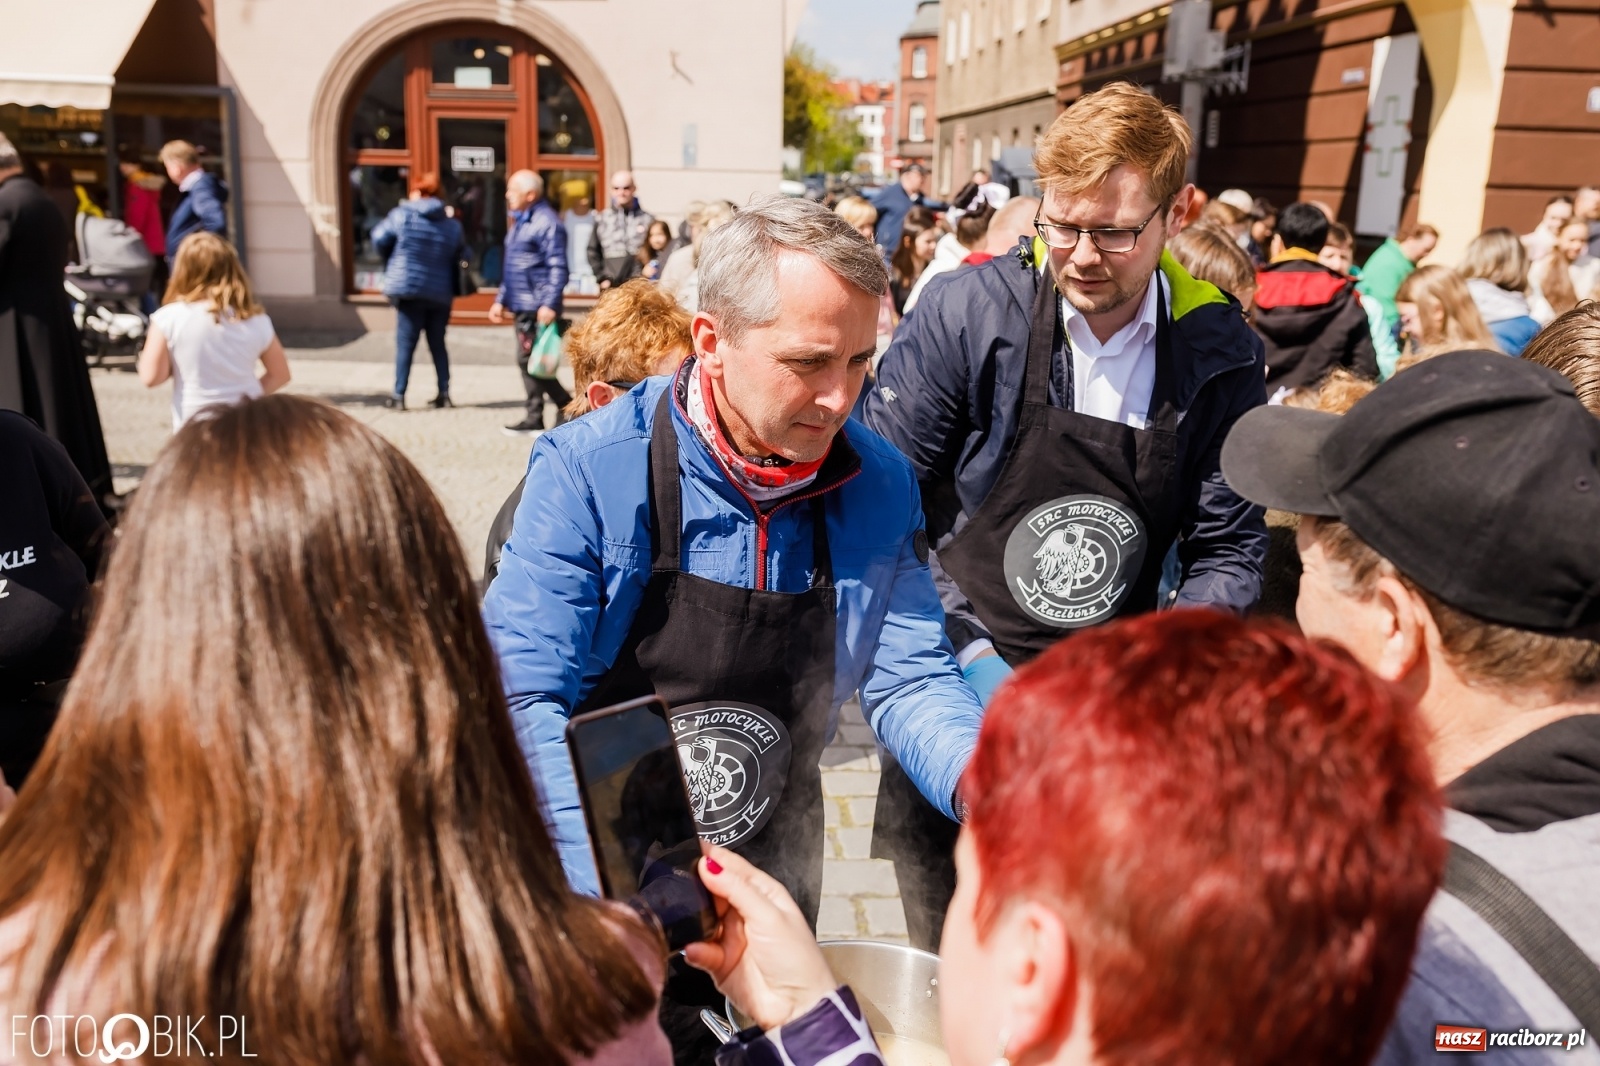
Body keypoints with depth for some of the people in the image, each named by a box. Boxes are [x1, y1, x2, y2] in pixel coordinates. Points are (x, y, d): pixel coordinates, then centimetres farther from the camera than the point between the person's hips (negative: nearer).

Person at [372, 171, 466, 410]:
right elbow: (460, 255, 7)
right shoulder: (452, 225, 5)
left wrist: (390, 260, 16)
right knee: (438, 343, 13)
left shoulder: (402, 215, -5)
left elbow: (379, 239, -2)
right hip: (441, 292, 3)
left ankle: (398, 395, 2)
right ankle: (444, 393, 13)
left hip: (409, 289, -3)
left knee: (405, 343, 2)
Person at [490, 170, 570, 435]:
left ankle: (568, 407, 2)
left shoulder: (547, 223, -12)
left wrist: (550, 304, -26)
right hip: (521, 305, 10)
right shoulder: (519, 222, 19)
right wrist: (501, 300, 23)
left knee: (529, 360, -9)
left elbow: (558, 268, -19)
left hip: (538, 306, -10)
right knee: (528, 362, 10)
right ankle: (534, 417, 16)